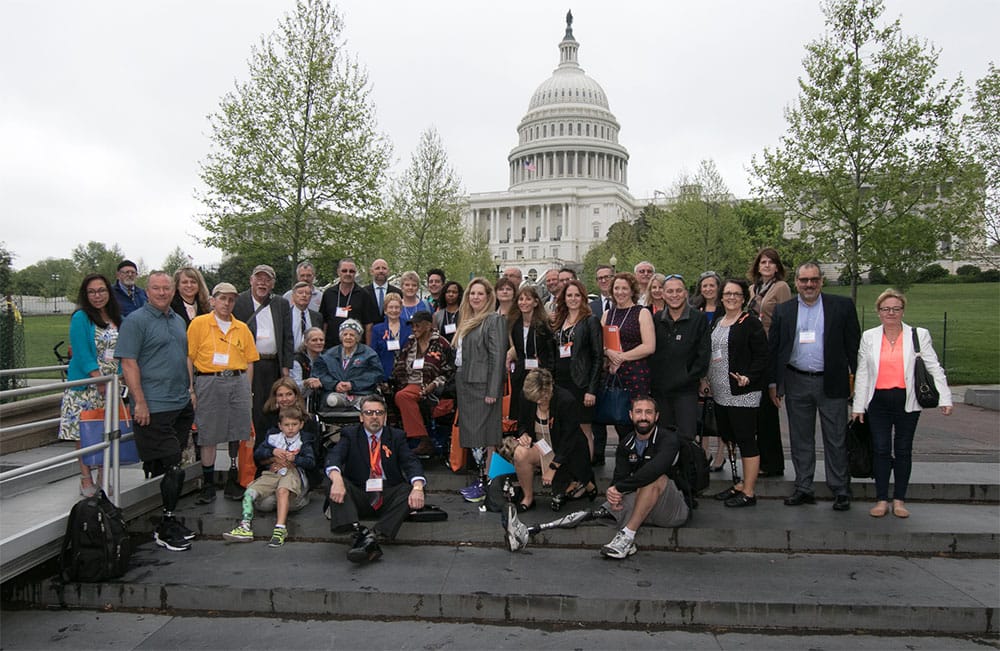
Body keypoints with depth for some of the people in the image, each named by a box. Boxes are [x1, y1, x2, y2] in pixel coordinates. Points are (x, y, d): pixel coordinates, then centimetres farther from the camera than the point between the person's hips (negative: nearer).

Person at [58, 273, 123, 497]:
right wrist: (100, 381, -17)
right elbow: (82, 354, -12)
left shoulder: (117, 320, 11)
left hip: (112, 385, 5)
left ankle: (104, 477, 15)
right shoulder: (80, 318, -5)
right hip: (87, 386, -4)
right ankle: (86, 479, 6)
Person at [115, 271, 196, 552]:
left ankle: (167, 523, 23)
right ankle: (166, 530, 6)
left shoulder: (178, 320, 16)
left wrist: (190, 389, 18)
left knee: (170, 468, 12)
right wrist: (140, 402, -17)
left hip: (181, 405, 7)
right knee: (172, 468, -7)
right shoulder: (136, 321, -7)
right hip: (154, 409, -7)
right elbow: (128, 363, -13)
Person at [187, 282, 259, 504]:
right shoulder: (199, 323, 3)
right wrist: (190, 390, -4)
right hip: (209, 383, -2)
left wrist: (247, 390, 7)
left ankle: (234, 482, 15)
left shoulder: (242, 328, 12)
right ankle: (208, 485, 13)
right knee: (209, 437, 1)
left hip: (238, 382, 3)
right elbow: (189, 358, 1)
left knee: (239, 435, 2)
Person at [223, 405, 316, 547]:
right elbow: (257, 454, 8)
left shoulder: (304, 441, 8)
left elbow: (311, 462, -4)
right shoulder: (273, 437, 14)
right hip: (272, 474, 4)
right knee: (250, 491, -17)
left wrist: (294, 458, -18)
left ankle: (280, 529, -44)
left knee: (282, 491, -36)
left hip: (292, 473, -4)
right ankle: (245, 526, -22)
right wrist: (273, 452, -9)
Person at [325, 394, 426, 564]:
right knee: (337, 482, -26)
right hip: (358, 495, 0)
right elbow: (334, 456, -11)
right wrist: (337, 479, -35)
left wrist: (417, 487, -28)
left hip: (388, 496, 1)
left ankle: (373, 535, -38)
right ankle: (358, 531, -46)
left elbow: (411, 463, -5)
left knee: (410, 489, -27)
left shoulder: (397, 436, 11)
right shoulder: (350, 434, 9)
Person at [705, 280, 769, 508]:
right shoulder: (716, 322, 16)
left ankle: (748, 492, 6)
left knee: (745, 441, -2)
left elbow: (762, 357, -10)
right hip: (720, 393, 8)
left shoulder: (751, 323, -6)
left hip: (742, 394, -8)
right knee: (728, 439, 13)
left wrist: (748, 377, -23)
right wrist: (706, 380, 12)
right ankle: (739, 484, 25)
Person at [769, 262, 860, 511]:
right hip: (796, 383, 2)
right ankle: (803, 488, 20)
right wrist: (773, 383, 4)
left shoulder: (842, 306, 1)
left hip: (831, 383, -2)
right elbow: (773, 349, 7)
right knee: (800, 440, 10)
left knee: (836, 440, 4)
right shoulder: (783, 311, 6)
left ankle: (841, 491, 16)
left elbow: (853, 344, 2)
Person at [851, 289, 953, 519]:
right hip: (878, 402, 1)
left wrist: (945, 398, -7)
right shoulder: (869, 337, 6)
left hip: (907, 402, 0)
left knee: (903, 450, 8)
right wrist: (858, 405, 4)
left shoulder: (919, 335, 3)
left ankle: (899, 500, 17)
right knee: (881, 450, 2)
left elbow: (935, 368, 1)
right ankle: (881, 500, 10)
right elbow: (862, 373, 6)